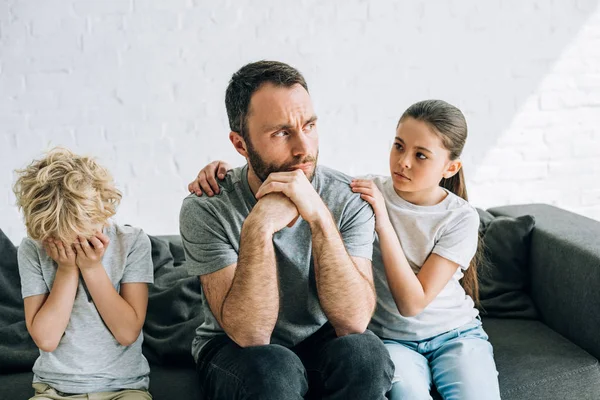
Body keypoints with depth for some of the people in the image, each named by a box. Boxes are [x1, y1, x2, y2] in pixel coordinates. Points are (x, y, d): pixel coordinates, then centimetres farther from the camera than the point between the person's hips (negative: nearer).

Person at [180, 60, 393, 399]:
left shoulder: (348, 199, -14)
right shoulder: (206, 209, -18)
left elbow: (354, 321, -24)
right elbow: (250, 334, -24)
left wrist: (319, 216, -34)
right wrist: (259, 228, -36)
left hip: (322, 343, 2)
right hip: (235, 350, -2)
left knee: (363, 352, -30)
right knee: (271, 370, -35)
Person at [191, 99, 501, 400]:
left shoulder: (461, 219, -10)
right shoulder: (366, 193, -8)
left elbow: (412, 303, -17)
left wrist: (383, 224, -23)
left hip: (456, 334, 1)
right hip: (390, 338, 0)